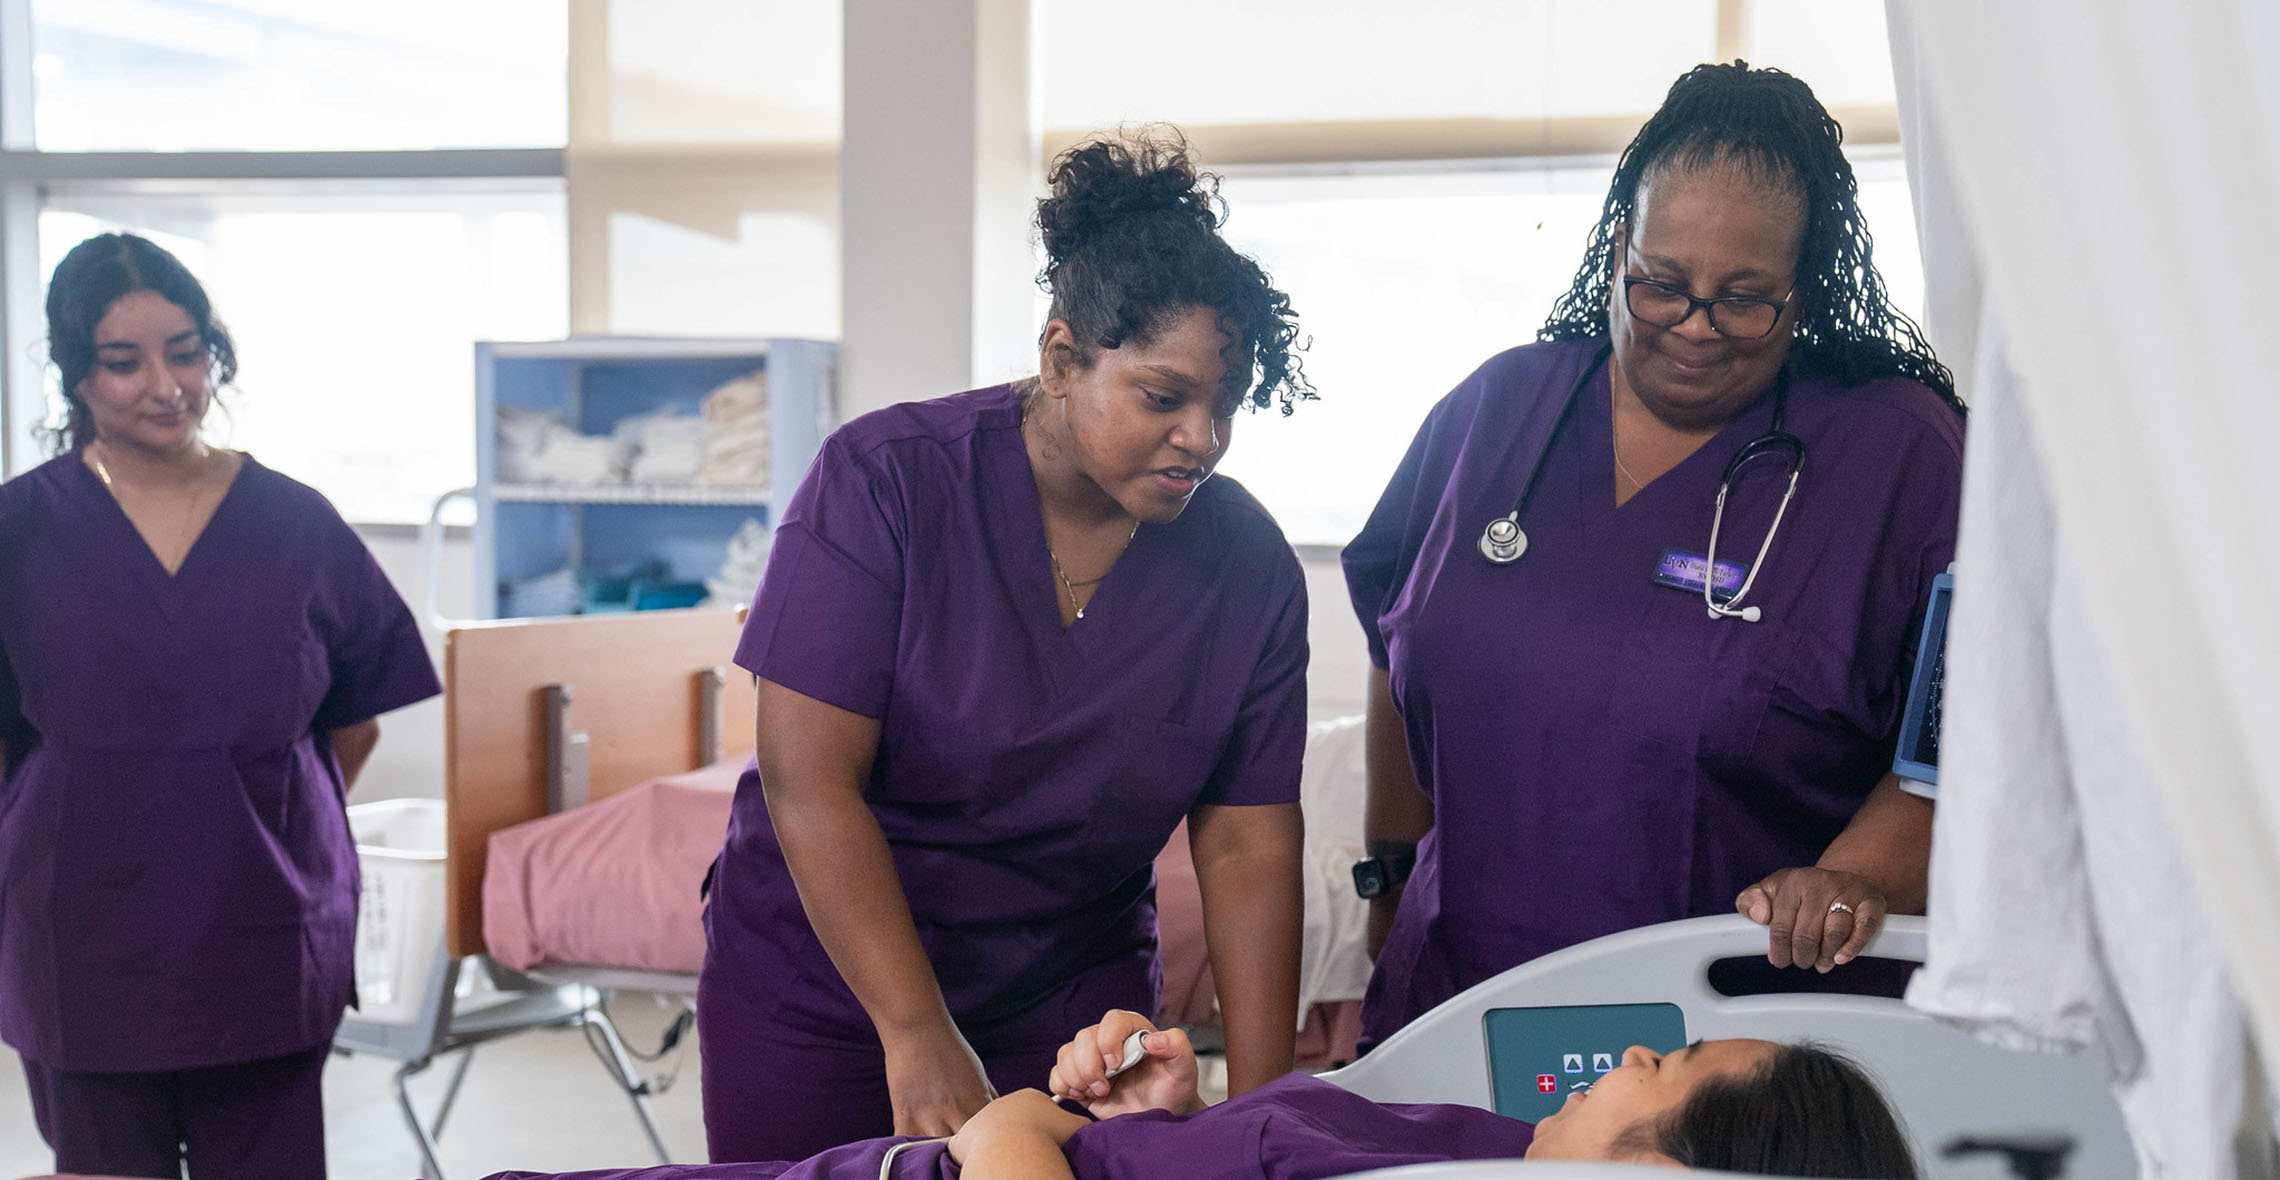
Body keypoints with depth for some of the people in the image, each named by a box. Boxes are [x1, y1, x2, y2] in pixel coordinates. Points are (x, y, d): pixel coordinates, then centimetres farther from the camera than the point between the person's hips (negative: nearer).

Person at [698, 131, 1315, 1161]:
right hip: (826, 981, -2)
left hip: (1073, 995, 2)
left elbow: (1247, 849, -6)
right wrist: (918, 1036, -25)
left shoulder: (1250, 564, -7)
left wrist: (1261, 1109, -13)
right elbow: (809, 778, -20)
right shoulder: (884, 481, -16)